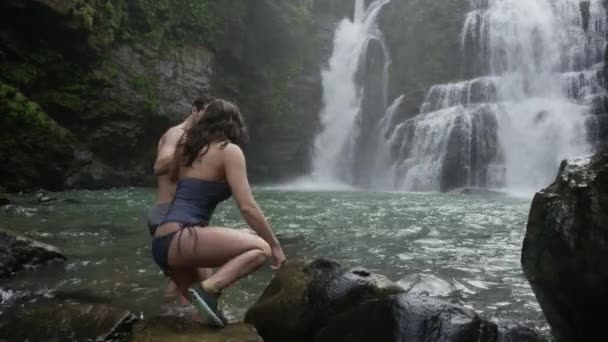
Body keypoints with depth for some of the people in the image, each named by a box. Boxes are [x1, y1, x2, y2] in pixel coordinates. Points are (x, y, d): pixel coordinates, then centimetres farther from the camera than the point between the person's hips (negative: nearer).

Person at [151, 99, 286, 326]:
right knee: (261, 249, -11)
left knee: (203, 302, 23)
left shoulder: (186, 148, 19)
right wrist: (275, 246, 1)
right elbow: (247, 207, -9)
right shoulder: (230, 150, -2)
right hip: (179, 239, -9)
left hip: (163, 244, 9)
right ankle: (208, 289, -24)